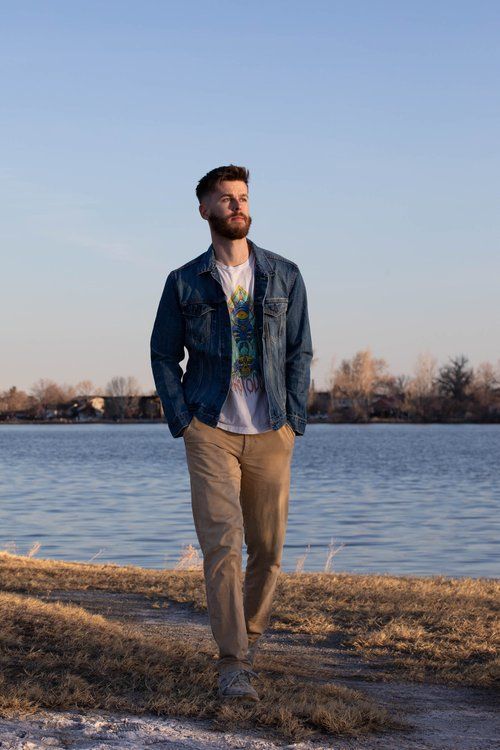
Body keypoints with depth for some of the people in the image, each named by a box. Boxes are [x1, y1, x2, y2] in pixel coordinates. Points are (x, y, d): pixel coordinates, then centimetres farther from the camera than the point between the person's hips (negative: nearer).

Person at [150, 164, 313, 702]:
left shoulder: (284, 276, 7)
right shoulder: (184, 283, 4)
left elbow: (300, 353, 9)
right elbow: (163, 355, 9)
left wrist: (294, 421, 0)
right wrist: (182, 422, -1)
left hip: (271, 434, 2)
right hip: (211, 431, -2)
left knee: (268, 547, 6)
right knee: (222, 542, -13)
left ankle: (249, 634, 30)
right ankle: (233, 664, -11)